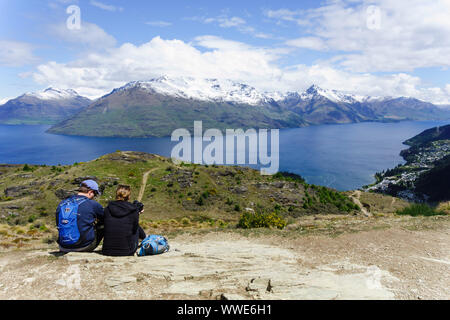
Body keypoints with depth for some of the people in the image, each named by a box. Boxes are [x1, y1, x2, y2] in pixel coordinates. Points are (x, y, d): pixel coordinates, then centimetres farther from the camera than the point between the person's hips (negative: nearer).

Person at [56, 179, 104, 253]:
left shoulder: (61, 204, 4)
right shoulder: (93, 204, -10)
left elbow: (58, 224, 17)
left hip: (64, 248, 5)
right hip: (84, 247, -5)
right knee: (102, 226, 17)